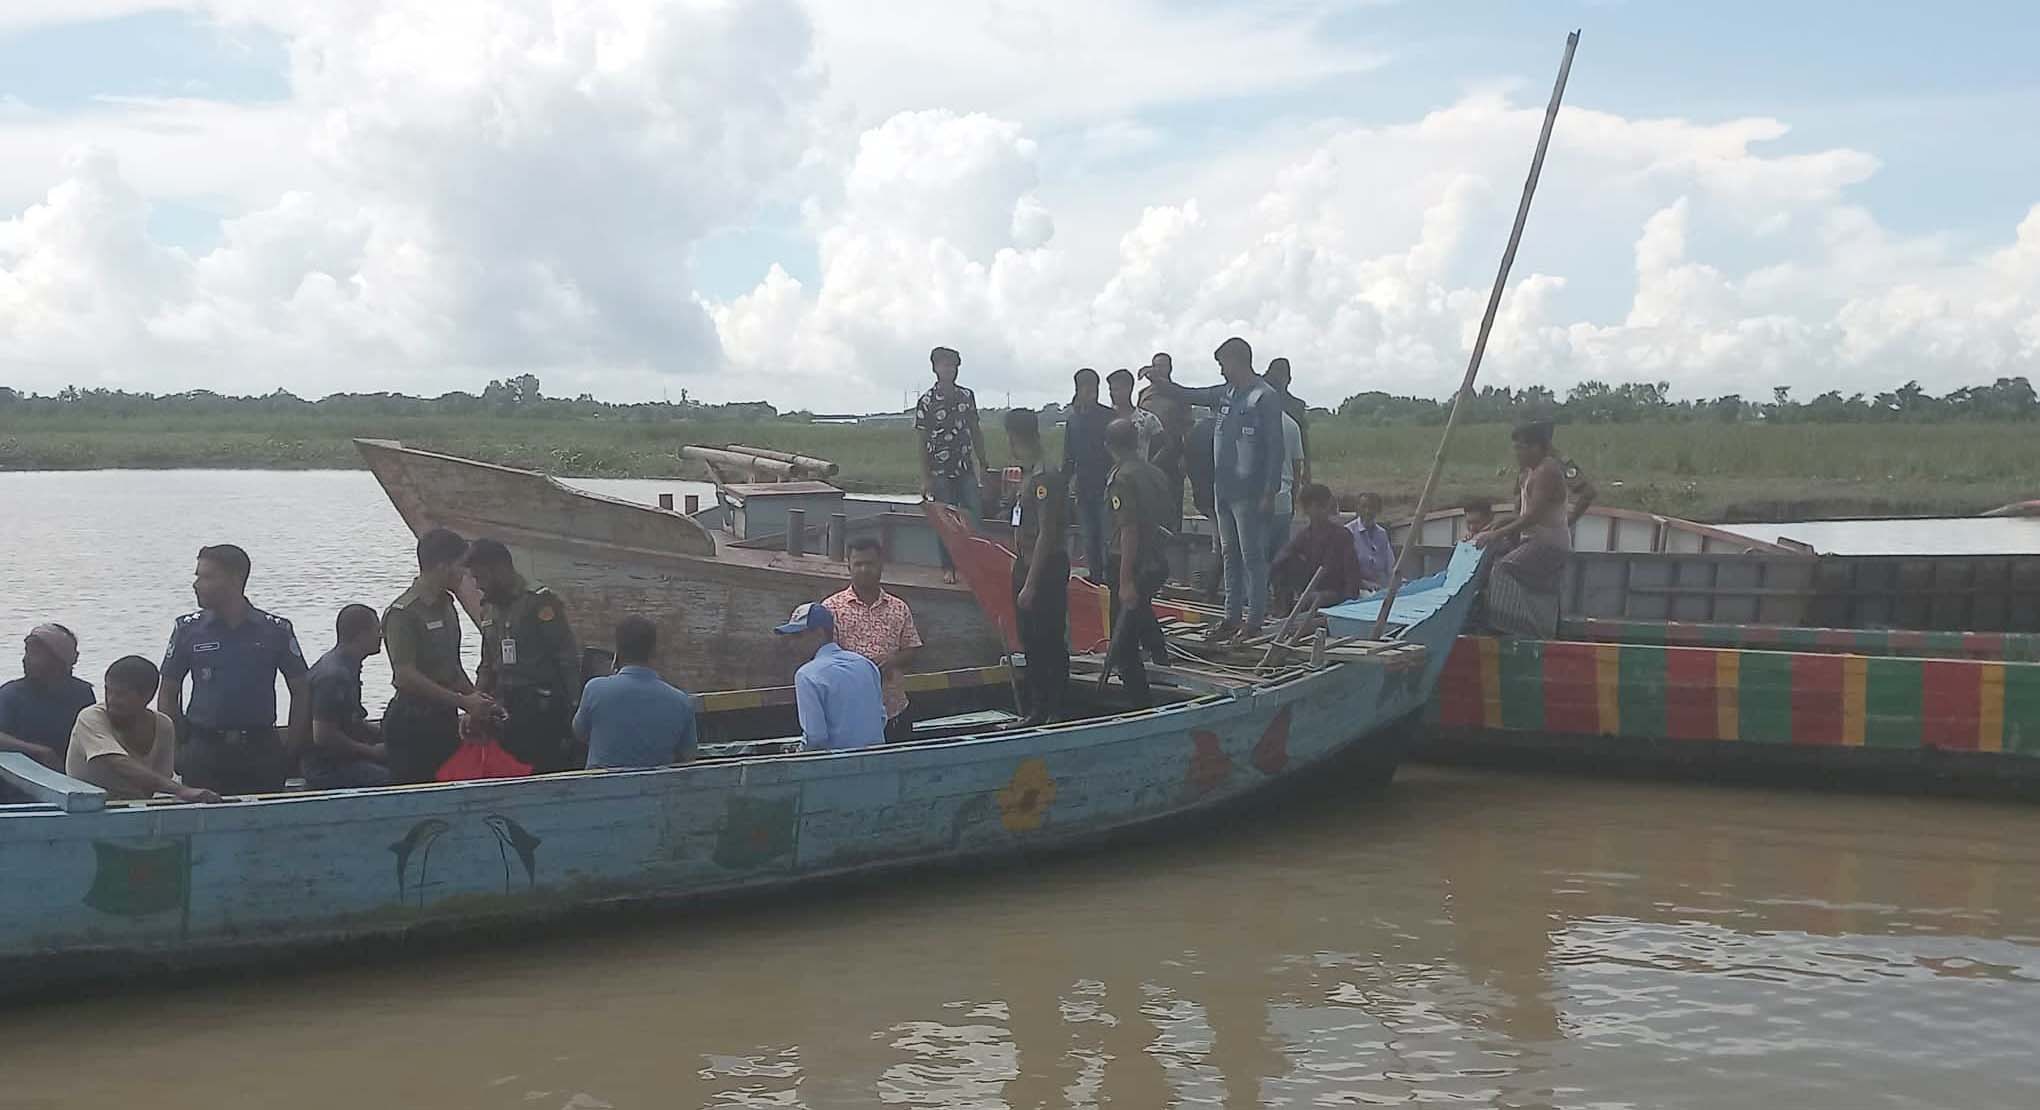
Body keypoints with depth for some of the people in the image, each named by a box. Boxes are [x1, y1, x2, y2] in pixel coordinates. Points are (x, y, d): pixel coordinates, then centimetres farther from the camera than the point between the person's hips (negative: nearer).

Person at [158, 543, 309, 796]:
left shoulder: (276, 630, 2)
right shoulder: (188, 630, 4)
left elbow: (301, 691, 7)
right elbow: (168, 692, 10)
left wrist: (290, 751, 2)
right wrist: (177, 748, 3)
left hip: (262, 750, 0)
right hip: (204, 751, 0)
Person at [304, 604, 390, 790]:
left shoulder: (347, 668, 14)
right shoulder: (334, 675, -19)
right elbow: (322, 736, -23)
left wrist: (381, 733, 9)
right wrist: (372, 752, -14)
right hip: (329, 770, -10)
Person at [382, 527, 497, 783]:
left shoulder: (446, 606, 14)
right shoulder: (403, 613, -15)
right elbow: (406, 676, -21)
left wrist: (476, 696, 5)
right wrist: (463, 702, -21)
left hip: (444, 719, 9)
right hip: (412, 723, -9)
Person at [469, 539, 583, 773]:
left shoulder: (540, 602, -10)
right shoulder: (490, 608, 15)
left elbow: (569, 660, -13)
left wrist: (571, 709, -15)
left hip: (543, 712, -7)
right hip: (508, 714, 7)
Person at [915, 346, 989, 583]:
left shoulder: (967, 396, 6)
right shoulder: (927, 402, -5)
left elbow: (976, 432, 13)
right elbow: (923, 442, -4)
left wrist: (984, 465, 11)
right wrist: (925, 479, -6)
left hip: (966, 469, 3)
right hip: (940, 472, -3)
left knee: (974, 515, -7)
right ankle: (948, 568, 12)